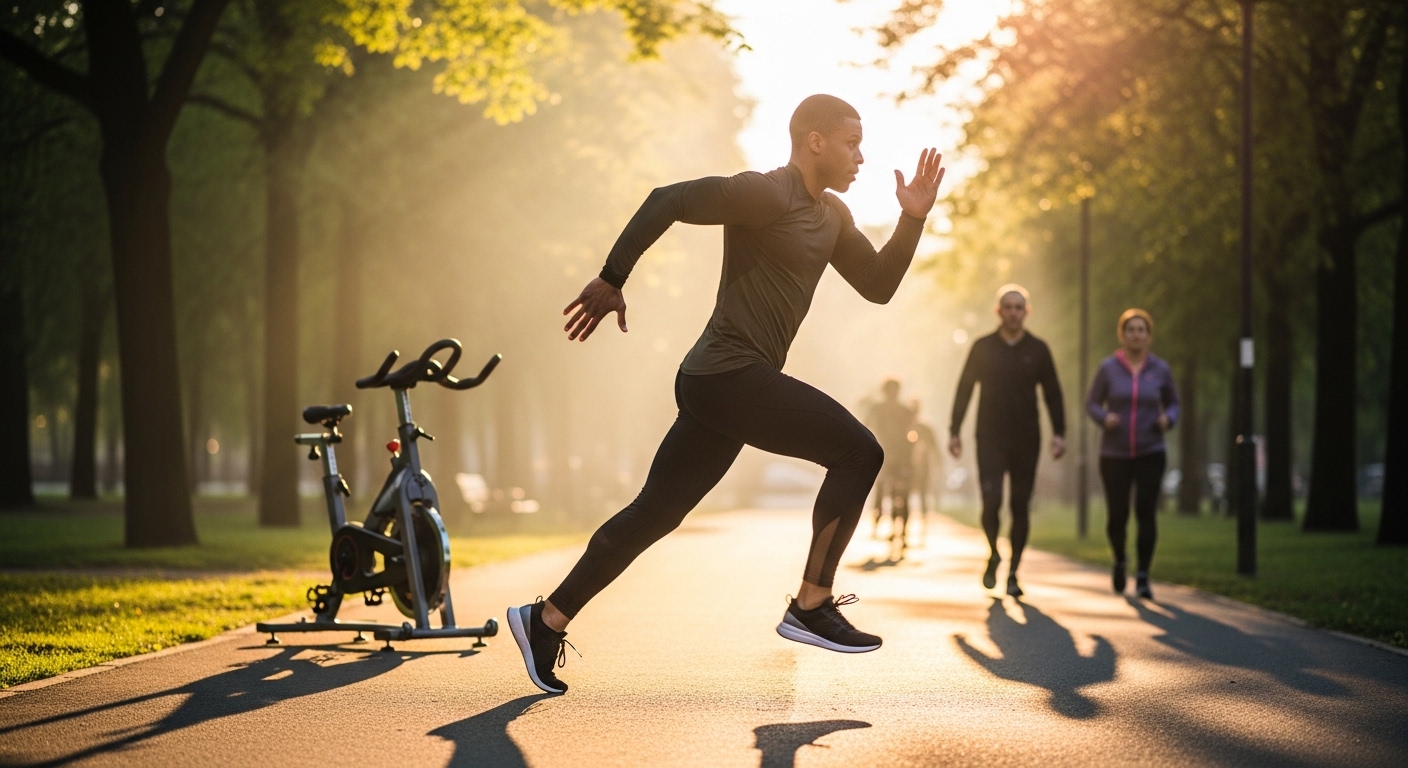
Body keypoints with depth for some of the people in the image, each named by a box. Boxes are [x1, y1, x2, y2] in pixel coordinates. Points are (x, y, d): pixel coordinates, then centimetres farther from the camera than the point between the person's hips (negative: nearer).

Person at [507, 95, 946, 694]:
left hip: (720, 387, 10)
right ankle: (811, 607, -9)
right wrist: (611, 280, -19)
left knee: (655, 512, 11)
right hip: (728, 373, -10)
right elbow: (667, 201, -18)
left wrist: (913, 219, 6)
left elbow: (878, 285, 19)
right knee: (857, 451, -12)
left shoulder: (832, 217, 17)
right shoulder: (767, 195, -12)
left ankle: (546, 619, 16)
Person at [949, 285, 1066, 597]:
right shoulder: (983, 348, 3)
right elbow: (964, 390, 5)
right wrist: (954, 431, -1)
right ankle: (993, 554, 14)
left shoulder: (1038, 350, 5)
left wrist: (1059, 433, -4)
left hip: (1026, 442, 1)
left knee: (1020, 507, 1)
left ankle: (1013, 572, 11)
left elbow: (1053, 394, 6)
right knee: (991, 501, -13)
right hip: (990, 439, -1)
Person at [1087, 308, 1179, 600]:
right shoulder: (1108, 367, -3)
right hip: (1114, 454, 0)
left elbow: (1173, 403, 11)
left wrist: (1169, 418, -10)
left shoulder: (1160, 369, 0)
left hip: (1150, 454, 0)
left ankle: (1143, 577, -7)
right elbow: (1092, 403, 3)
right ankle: (1119, 560, 34)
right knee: (1117, 516, 2)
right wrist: (1104, 418, -18)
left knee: (1146, 512, -14)